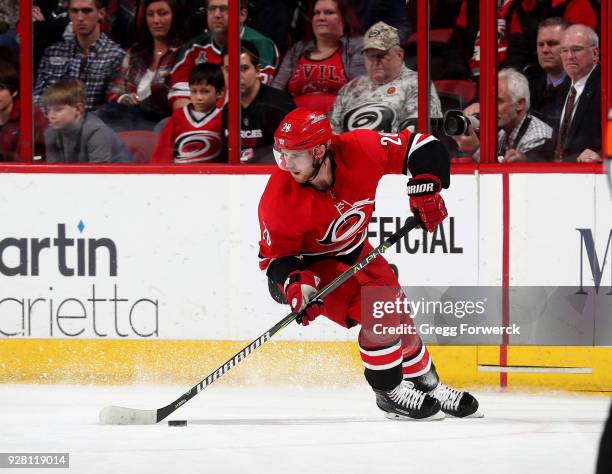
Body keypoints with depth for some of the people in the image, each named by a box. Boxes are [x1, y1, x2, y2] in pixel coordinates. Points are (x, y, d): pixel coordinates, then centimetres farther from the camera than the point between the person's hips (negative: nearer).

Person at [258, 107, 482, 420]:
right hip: (311, 261, -5)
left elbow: (421, 148, -16)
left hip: (354, 250, 5)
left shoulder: (359, 151, -28)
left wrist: (425, 189, -28)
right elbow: (274, 255, -20)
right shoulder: (280, 201, -33)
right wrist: (296, 285, -36)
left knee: (400, 314, 11)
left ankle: (428, 386, 35)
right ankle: (390, 393, -2)